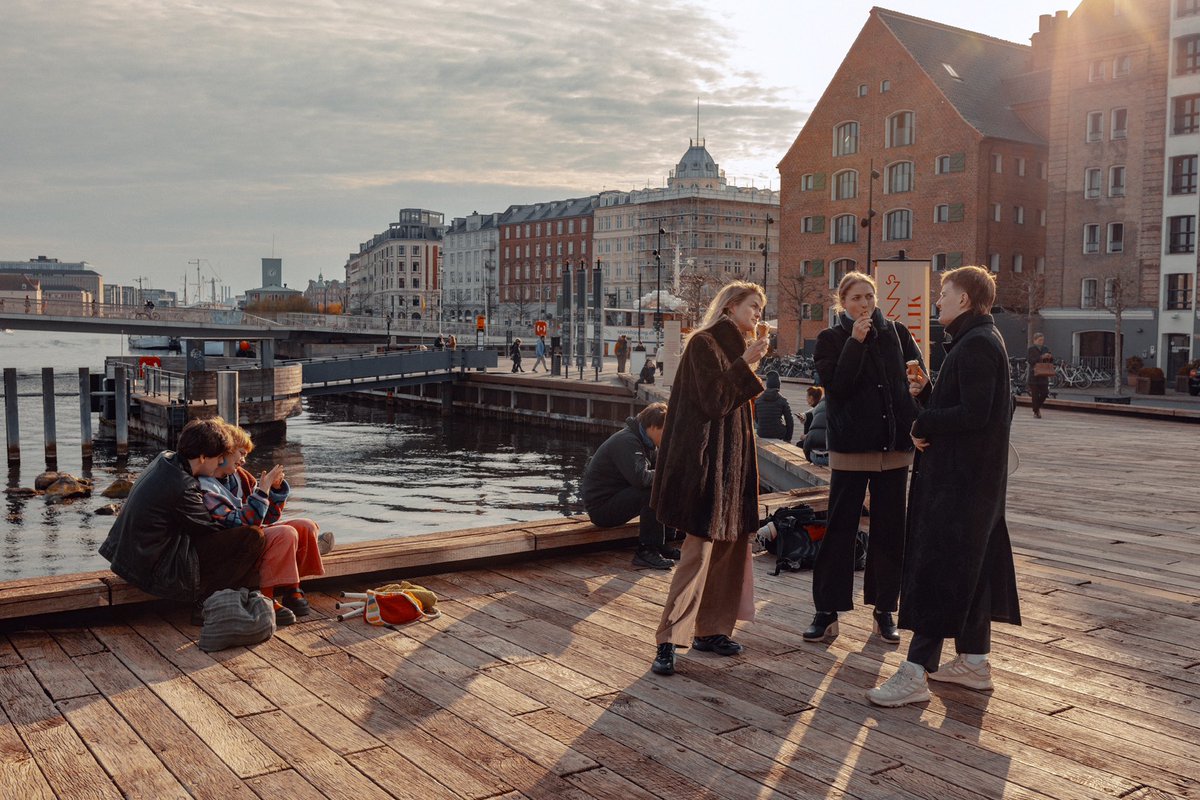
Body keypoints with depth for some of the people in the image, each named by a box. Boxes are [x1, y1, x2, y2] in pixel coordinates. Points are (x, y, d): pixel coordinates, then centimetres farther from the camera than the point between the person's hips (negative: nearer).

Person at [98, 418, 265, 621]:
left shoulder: (165, 459, 1)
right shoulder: (182, 488, -26)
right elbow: (210, 528, -11)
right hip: (161, 573, -10)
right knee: (253, 536, -16)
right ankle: (206, 602, -1)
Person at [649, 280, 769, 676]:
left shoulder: (735, 346, 17)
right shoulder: (704, 343, -10)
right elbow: (713, 401, -18)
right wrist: (744, 365, -17)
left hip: (733, 459, 10)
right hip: (707, 460, -10)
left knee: (728, 546, 10)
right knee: (698, 550, -11)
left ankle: (710, 630, 20)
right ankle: (668, 642, -7)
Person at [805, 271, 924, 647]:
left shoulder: (896, 333, 8)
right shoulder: (830, 340, 0)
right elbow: (835, 386, -13)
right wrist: (856, 342, -17)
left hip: (894, 446, 3)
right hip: (851, 448, -3)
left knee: (890, 530, 9)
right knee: (840, 530, 1)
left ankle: (884, 609, 20)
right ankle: (827, 612, 9)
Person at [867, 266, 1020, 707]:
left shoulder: (975, 345, -17)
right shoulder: (979, 340, 16)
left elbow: (974, 414, -25)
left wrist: (923, 425, -14)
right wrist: (928, 392, 6)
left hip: (959, 480, -11)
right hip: (976, 477, 11)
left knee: (936, 568, -9)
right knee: (971, 566, 16)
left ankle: (916, 672, -5)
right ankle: (974, 662, 26)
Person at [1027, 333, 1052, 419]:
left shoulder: (1045, 349, 11)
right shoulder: (1031, 349, -3)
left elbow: (1051, 361, 12)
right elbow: (1030, 360, -17)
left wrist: (1050, 357, -11)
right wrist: (1041, 357, -25)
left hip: (1044, 375, 4)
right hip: (1034, 375, -4)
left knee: (1045, 393, 1)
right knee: (1035, 394, -1)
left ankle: (1037, 406, 26)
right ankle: (1036, 412, 8)